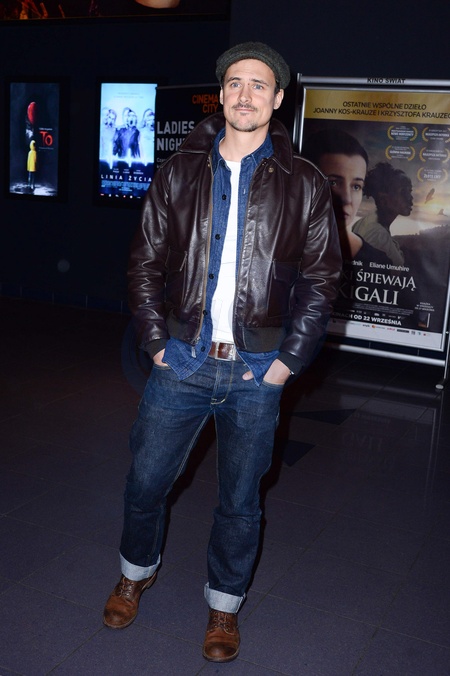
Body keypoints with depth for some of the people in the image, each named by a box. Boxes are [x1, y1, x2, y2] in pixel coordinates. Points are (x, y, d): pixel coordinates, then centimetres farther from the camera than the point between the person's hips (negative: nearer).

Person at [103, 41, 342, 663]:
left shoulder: (303, 184, 0)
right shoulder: (180, 172, 3)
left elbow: (321, 278, 1)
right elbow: (146, 261, 6)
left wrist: (290, 359, -5)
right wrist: (155, 342, 0)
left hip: (256, 372, -1)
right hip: (182, 362, 1)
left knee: (240, 501, 11)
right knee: (146, 482, 12)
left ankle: (224, 604, 35)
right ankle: (137, 571, 42)